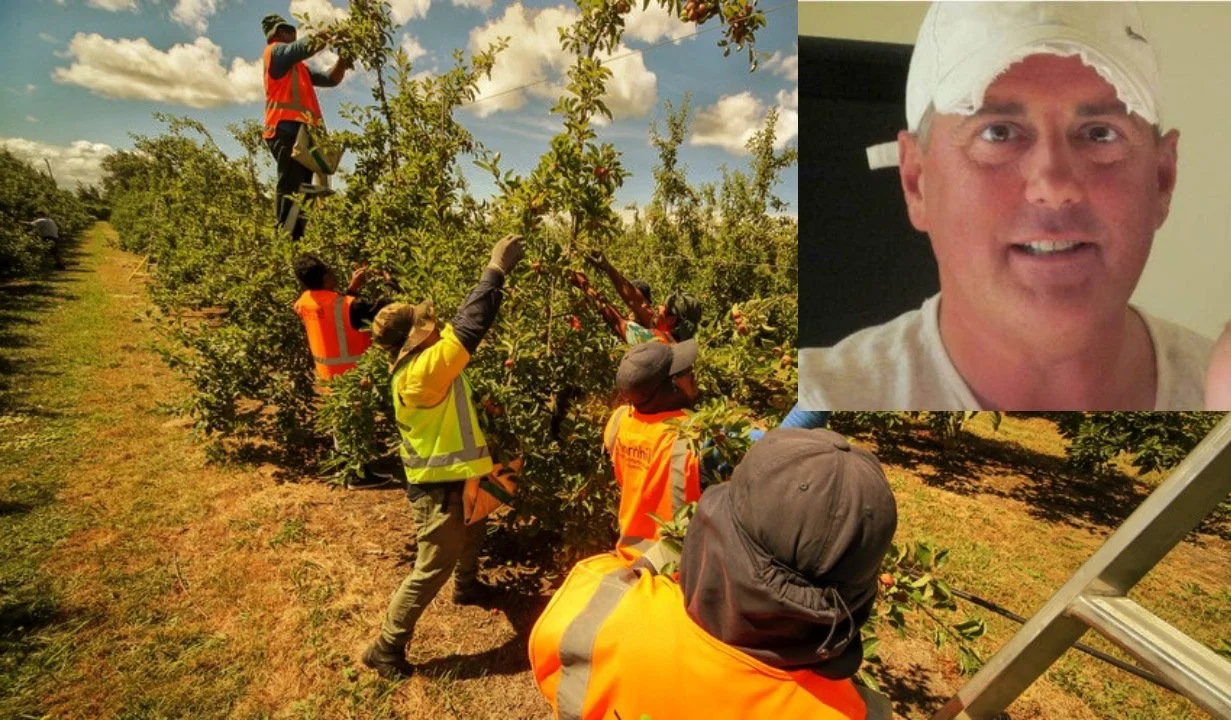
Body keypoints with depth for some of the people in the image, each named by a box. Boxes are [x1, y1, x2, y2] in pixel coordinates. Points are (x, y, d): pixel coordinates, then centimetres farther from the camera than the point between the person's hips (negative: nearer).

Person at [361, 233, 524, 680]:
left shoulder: (416, 362, 0)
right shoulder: (424, 371, -29)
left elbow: (461, 323, 5)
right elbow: (470, 326, -32)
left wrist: (496, 275, 2)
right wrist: (496, 269, -27)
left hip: (449, 476, 10)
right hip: (438, 486, -10)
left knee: (472, 536, 33)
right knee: (432, 569, 3)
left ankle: (467, 588, 59)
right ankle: (385, 649, 19)